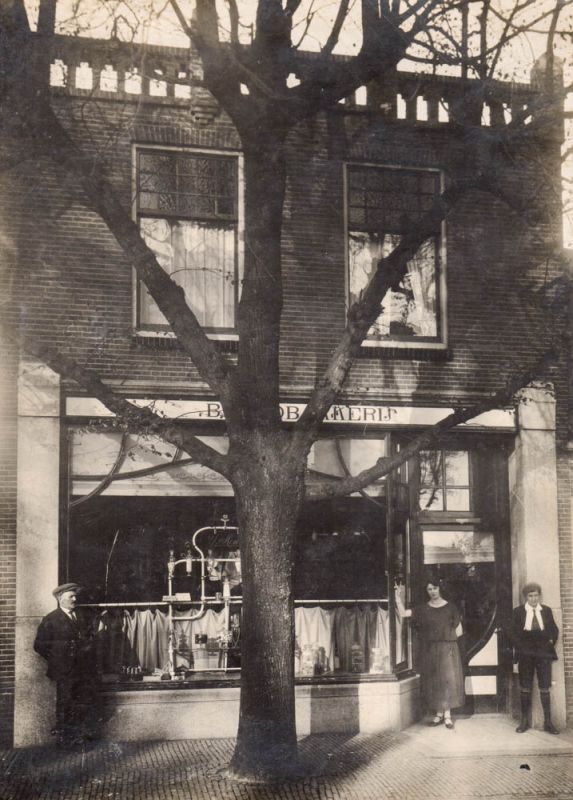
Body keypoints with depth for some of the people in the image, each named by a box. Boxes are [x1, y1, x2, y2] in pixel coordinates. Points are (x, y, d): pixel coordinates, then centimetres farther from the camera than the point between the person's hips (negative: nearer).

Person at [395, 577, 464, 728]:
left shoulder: (450, 607, 0)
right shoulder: (423, 609, 5)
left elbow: (459, 631, 3)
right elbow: (403, 613, -5)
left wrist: (446, 636, -4)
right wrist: (398, 597, -14)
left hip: (447, 648, -2)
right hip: (429, 650, 2)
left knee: (448, 679, -7)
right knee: (433, 681, 3)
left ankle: (447, 715, -2)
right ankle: (438, 713, 14)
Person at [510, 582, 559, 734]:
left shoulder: (546, 611, 7)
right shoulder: (518, 612, 3)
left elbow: (554, 630, 10)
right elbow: (514, 633, 1)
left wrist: (551, 641, -4)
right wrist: (519, 646, -9)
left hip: (543, 654, 1)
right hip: (525, 654, -1)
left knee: (545, 688, 0)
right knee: (525, 688, 5)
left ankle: (548, 722, 6)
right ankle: (525, 721, 13)